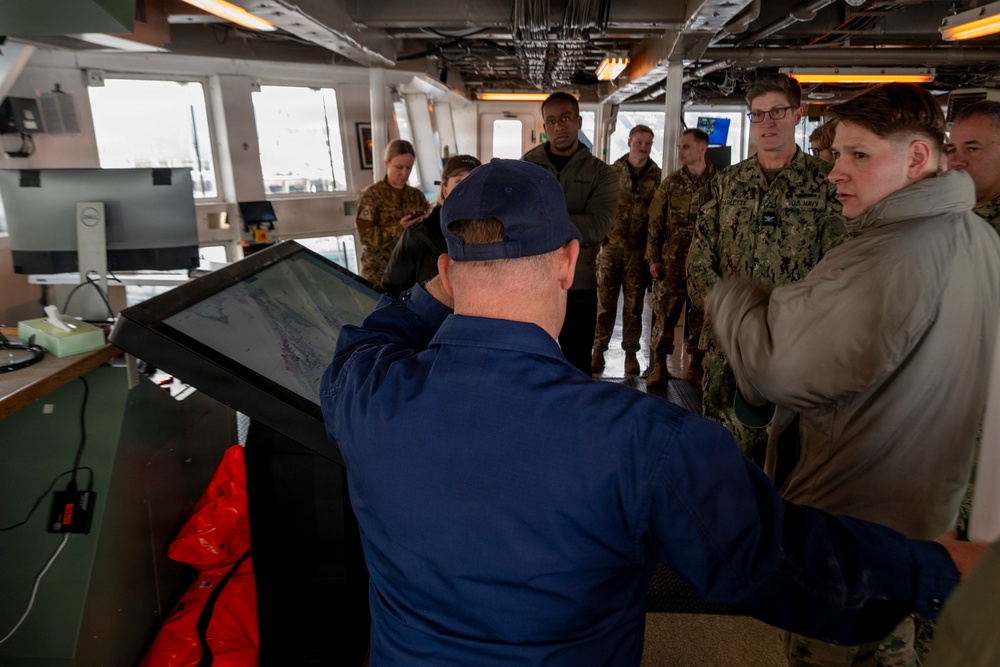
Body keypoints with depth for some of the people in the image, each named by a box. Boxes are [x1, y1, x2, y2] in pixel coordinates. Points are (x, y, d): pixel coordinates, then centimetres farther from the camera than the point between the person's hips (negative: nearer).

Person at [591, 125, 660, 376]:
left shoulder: (656, 175, 4)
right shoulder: (612, 171, 3)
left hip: (639, 249, 0)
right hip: (611, 245, 0)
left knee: (634, 303, 7)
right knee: (605, 301, 3)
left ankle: (631, 352, 18)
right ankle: (598, 350, 14)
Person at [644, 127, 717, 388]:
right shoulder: (671, 183, 3)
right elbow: (655, 223, 4)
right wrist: (653, 258, -1)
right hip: (672, 262, 0)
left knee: (701, 315, 9)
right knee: (664, 313, 2)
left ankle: (697, 366, 24)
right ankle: (659, 366, 13)